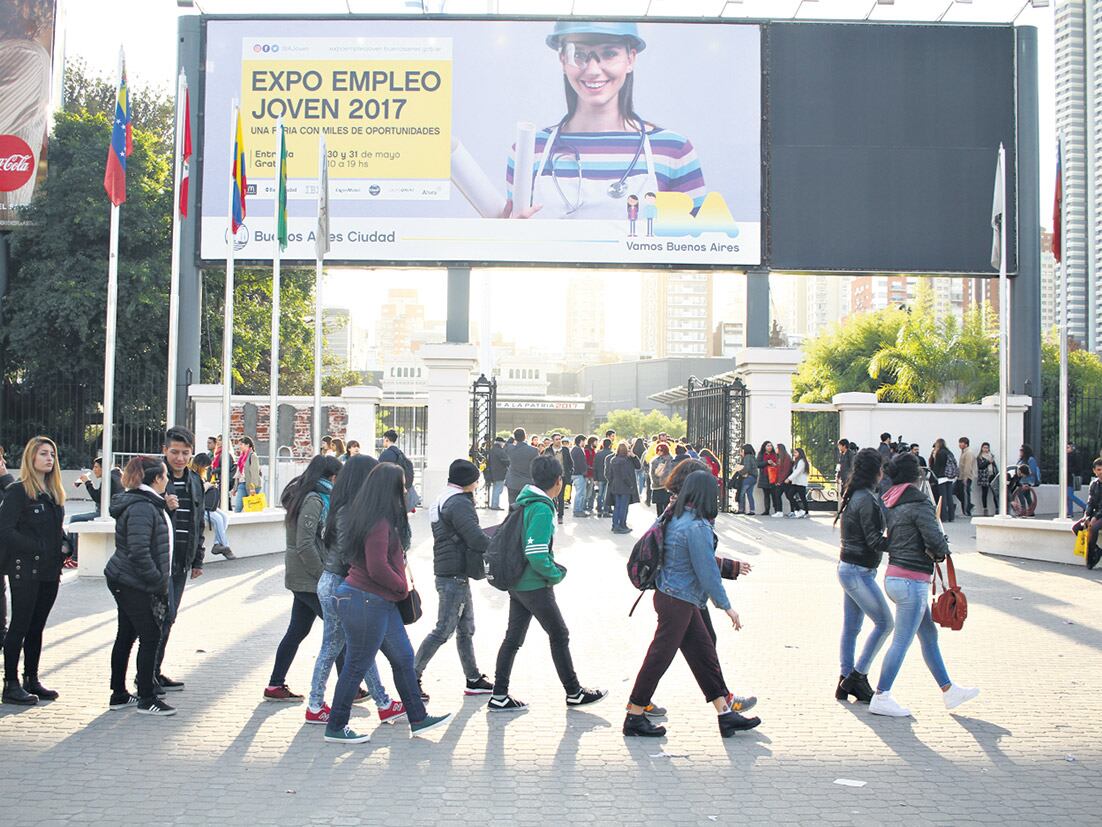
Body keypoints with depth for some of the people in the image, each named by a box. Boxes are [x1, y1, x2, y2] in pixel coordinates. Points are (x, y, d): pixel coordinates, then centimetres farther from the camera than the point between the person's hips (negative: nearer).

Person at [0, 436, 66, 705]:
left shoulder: (55, 493, 14)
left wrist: (63, 548, 2)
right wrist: (38, 548, -18)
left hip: (49, 572, 7)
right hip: (25, 570, -7)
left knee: (37, 627, 13)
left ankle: (32, 680, 20)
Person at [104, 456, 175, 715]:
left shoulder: (149, 504, 13)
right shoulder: (142, 508, -20)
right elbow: (139, 553, -25)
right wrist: (159, 583, -20)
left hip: (124, 582, 10)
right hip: (135, 585, -10)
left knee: (125, 637, 15)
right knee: (150, 638, -3)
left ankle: (119, 695, 23)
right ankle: (147, 699, 4)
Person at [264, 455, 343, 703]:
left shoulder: (307, 497, 14)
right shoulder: (314, 501, -17)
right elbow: (305, 545, -22)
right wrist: (325, 576, -16)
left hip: (300, 578, 9)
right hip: (310, 580, -9)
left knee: (297, 631, 14)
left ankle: (275, 685, 20)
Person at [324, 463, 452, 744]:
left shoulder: (381, 519, 10)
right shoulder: (379, 523, -20)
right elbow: (377, 568, -24)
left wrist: (400, 584, 9)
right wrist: (402, 586, -9)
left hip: (382, 602, 10)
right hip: (366, 602, -10)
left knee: (403, 658, 14)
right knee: (356, 666, 2)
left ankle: (418, 718, 22)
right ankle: (336, 728, 14)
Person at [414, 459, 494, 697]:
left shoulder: (443, 501, 16)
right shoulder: (459, 504, -16)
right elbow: (476, 538, -23)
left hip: (454, 575, 11)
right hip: (454, 576, -11)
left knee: (466, 629, 15)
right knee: (444, 630, -4)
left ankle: (473, 680, 22)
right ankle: (412, 676, 1)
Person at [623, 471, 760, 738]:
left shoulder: (677, 519, 7)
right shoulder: (698, 527, -22)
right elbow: (706, 571, -19)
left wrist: (729, 565, 29)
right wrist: (726, 606, -9)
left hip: (679, 599, 10)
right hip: (677, 602, -10)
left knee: (704, 651, 13)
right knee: (660, 656, 0)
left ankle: (726, 714, 20)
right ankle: (634, 718, 11)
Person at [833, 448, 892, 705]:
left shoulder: (854, 495, 11)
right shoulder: (867, 500, -19)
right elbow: (875, 541, -20)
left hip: (848, 568, 10)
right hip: (859, 571, -10)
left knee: (851, 627, 12)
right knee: (885, 623, 0)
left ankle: (846, 681, 17)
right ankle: (858, 675, 4)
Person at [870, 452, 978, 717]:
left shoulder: (892, 505, 11)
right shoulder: (919, 503, -15)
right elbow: (935, 540, -21)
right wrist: (942, 551, 2)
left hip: (894, 576, 9)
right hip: (912, 580, -9)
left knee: (929, 635, 17)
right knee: (902, 641, -2)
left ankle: (949, 691, 26)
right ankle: (881, 698, 2)